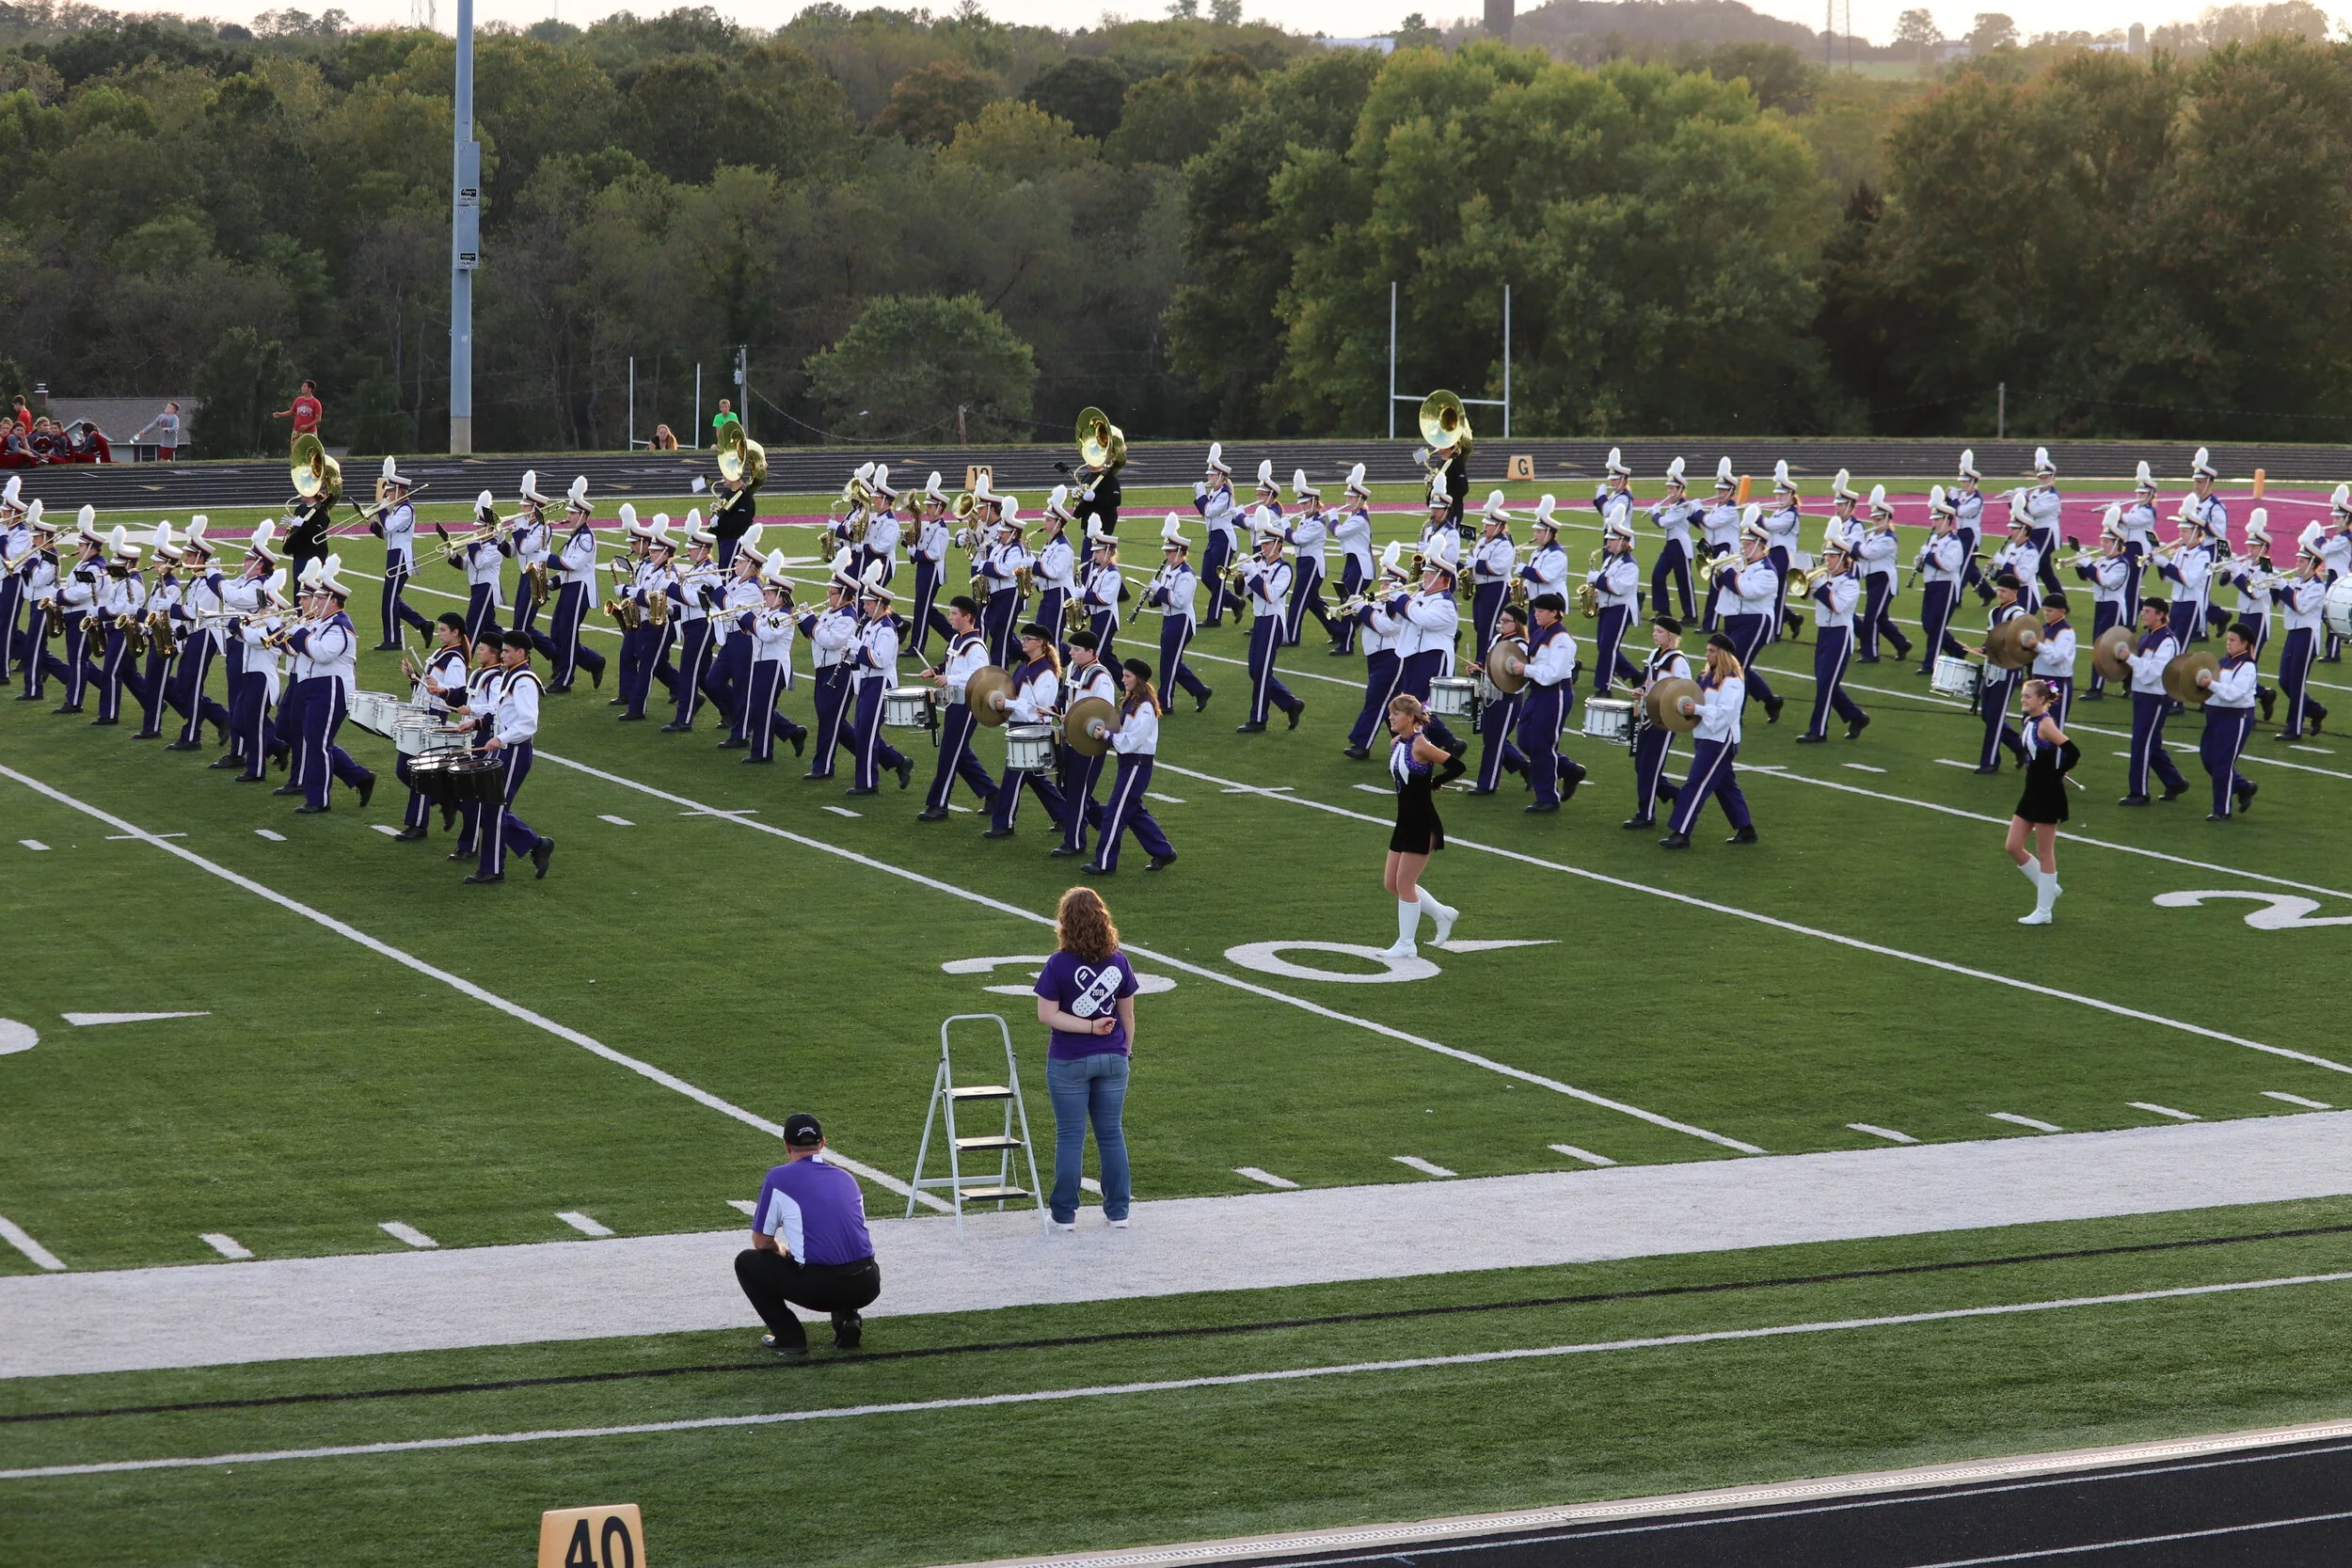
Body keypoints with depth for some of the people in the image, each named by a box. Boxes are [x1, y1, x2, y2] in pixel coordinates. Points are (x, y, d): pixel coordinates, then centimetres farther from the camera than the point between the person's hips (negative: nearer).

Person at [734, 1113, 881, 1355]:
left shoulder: (779, 1178, 4)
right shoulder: (846, 1178, 19)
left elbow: (762, 1242, 10)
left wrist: (782, 1251, 35)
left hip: (820, 1288, -4)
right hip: (866, 1288, 4)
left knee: (747, 1262, 19)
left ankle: (790, 1338, 11)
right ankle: (847, 1321, 13)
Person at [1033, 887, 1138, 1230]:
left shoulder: (1059, 964, -13)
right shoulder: (1118, 962, -3)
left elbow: (1046, 1014, -15)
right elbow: (1127, 1014, 4)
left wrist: (1090, 1027, -12)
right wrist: (1126, 1050, 16)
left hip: (1069, 1063, -3)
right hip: (1113, 1059, 3)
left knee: (1070, 1136, 5)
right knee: (1111, 1134, 12)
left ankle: (1065, 1214, 10)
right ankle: (1118, 1211, 17)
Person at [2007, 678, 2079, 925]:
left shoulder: (2045, 724, -19)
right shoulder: (2030, 721, 7)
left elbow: (2072, 752, -26)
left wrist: (2058, 775, -14)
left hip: (2048, 795, -9)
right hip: (2032, 793, 9)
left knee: (2044, 853, 1)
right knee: (2013, 847, 11)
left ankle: (2043, 911, 11)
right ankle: (2049, 889, 27)